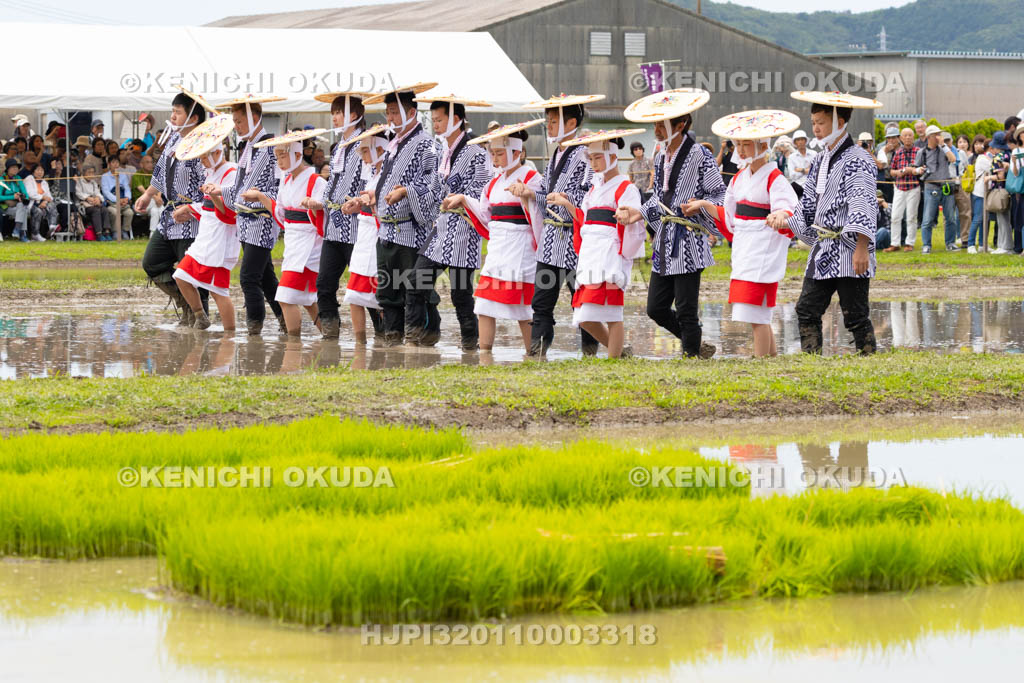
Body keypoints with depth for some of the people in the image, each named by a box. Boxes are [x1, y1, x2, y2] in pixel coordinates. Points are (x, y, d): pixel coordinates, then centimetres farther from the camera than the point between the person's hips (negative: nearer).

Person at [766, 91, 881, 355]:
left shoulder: (858, 160, -9)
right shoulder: (820, 162, 17)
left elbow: (863, 205, -18)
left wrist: (862, 245, -25)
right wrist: (785, 218, 11)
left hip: (849, 251, -8)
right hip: (822, 249, 8)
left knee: (855, 315, -6)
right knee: (807, 310, 5)